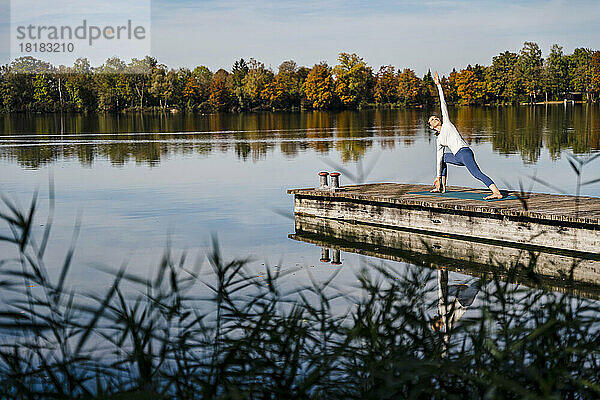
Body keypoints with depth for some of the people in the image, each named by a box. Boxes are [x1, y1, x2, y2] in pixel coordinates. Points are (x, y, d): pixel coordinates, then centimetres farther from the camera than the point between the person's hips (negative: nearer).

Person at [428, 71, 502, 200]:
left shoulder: (446, 124, 16)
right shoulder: (439, 140, 28)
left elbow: (443, 104, 18)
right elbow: (439, 159, 29)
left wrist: (438, 85, 19)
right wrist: (438, 176, 28)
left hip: (465, 152, -8)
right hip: (458, 157, 8)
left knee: (477, 174, -28)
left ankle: (497, 193, -46)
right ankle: (442, 187, 32)